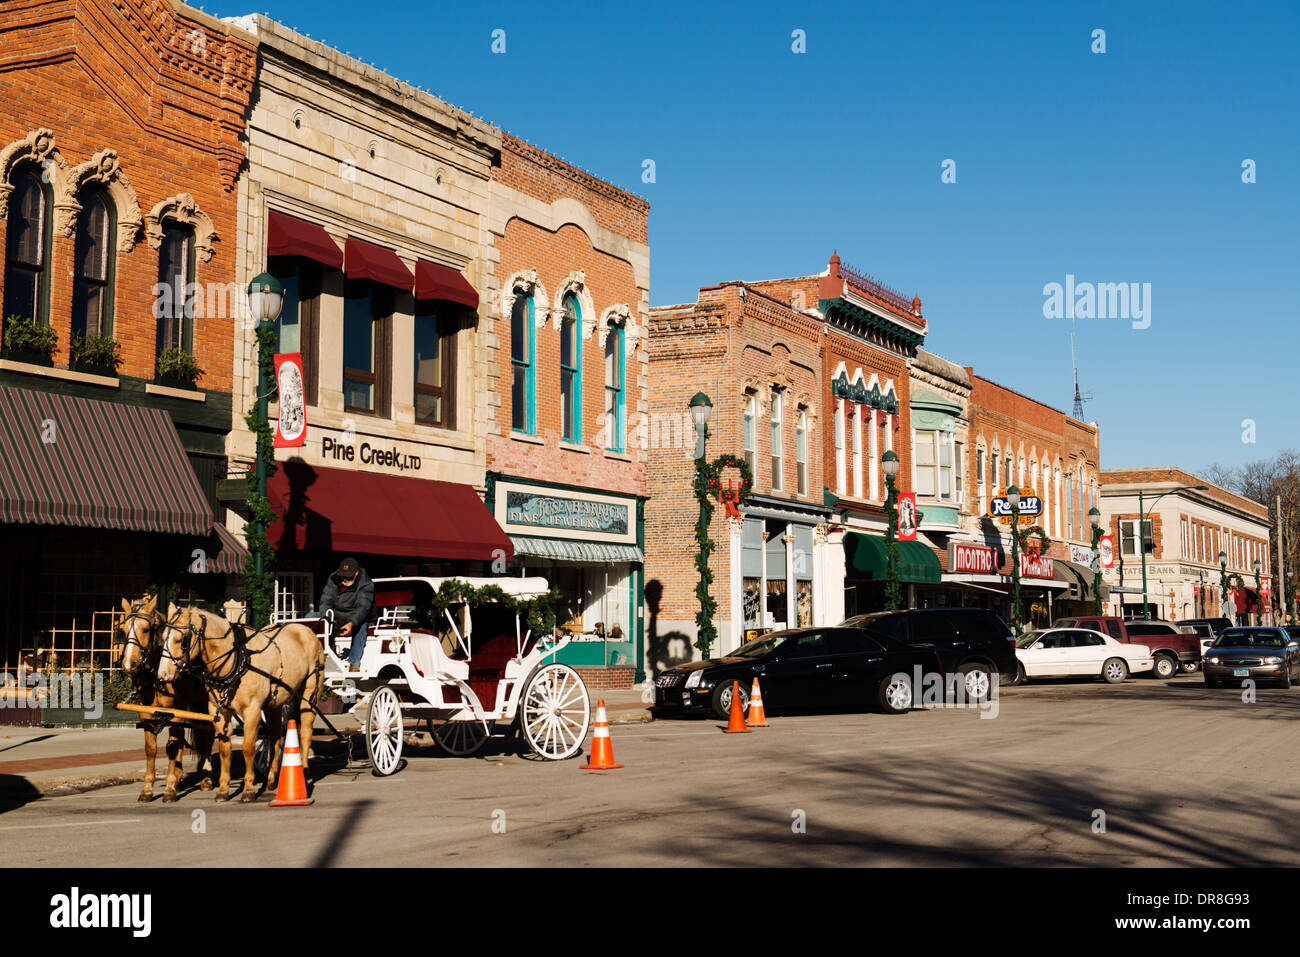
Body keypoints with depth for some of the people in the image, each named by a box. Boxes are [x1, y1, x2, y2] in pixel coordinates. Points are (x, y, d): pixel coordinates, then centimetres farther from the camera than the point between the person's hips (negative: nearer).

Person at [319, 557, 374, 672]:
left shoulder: (366, 584, -17)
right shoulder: (333, 579, -4)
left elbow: (363, 607, -29)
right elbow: (326, 601, -9)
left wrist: (351, 624, -46)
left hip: (355, 617, -4)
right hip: (335, 615, 4)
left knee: (361, 624, -37)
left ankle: (354, 663, -42)